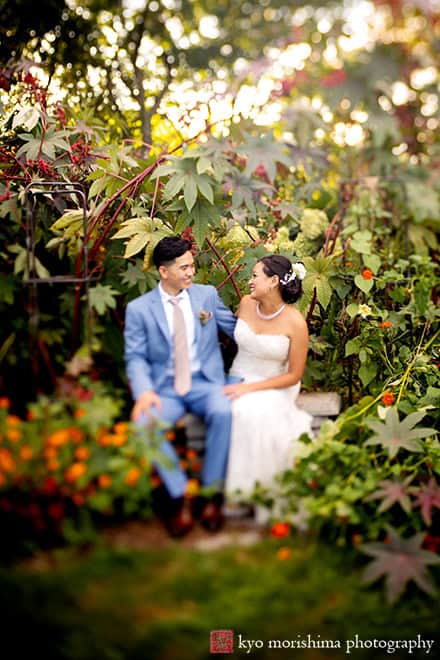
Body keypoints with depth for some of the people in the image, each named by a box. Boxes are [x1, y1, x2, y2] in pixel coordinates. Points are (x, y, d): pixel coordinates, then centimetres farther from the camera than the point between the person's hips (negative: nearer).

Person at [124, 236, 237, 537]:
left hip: (204, 381, 1)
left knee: (223, 412, -33)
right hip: (164, 387, 0)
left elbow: (237, 329, 12)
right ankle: (181, 496, -15)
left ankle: (212, 492, -16)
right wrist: (144, 391, -19)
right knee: (145, 423, -31)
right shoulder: (139, 309, 2)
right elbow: (136, 357, -1)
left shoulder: (207, 294, 7)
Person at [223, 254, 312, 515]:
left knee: (253, 414, -36)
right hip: (238, 379, 4)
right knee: (233, 413, -31)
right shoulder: (246, 303, -1)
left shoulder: (295, 323, -14)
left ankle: (251, 486, -16)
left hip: (273, 387, -4)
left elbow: (294, 375, -11)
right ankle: (234, 482, -14)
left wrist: (249, 388, -17)